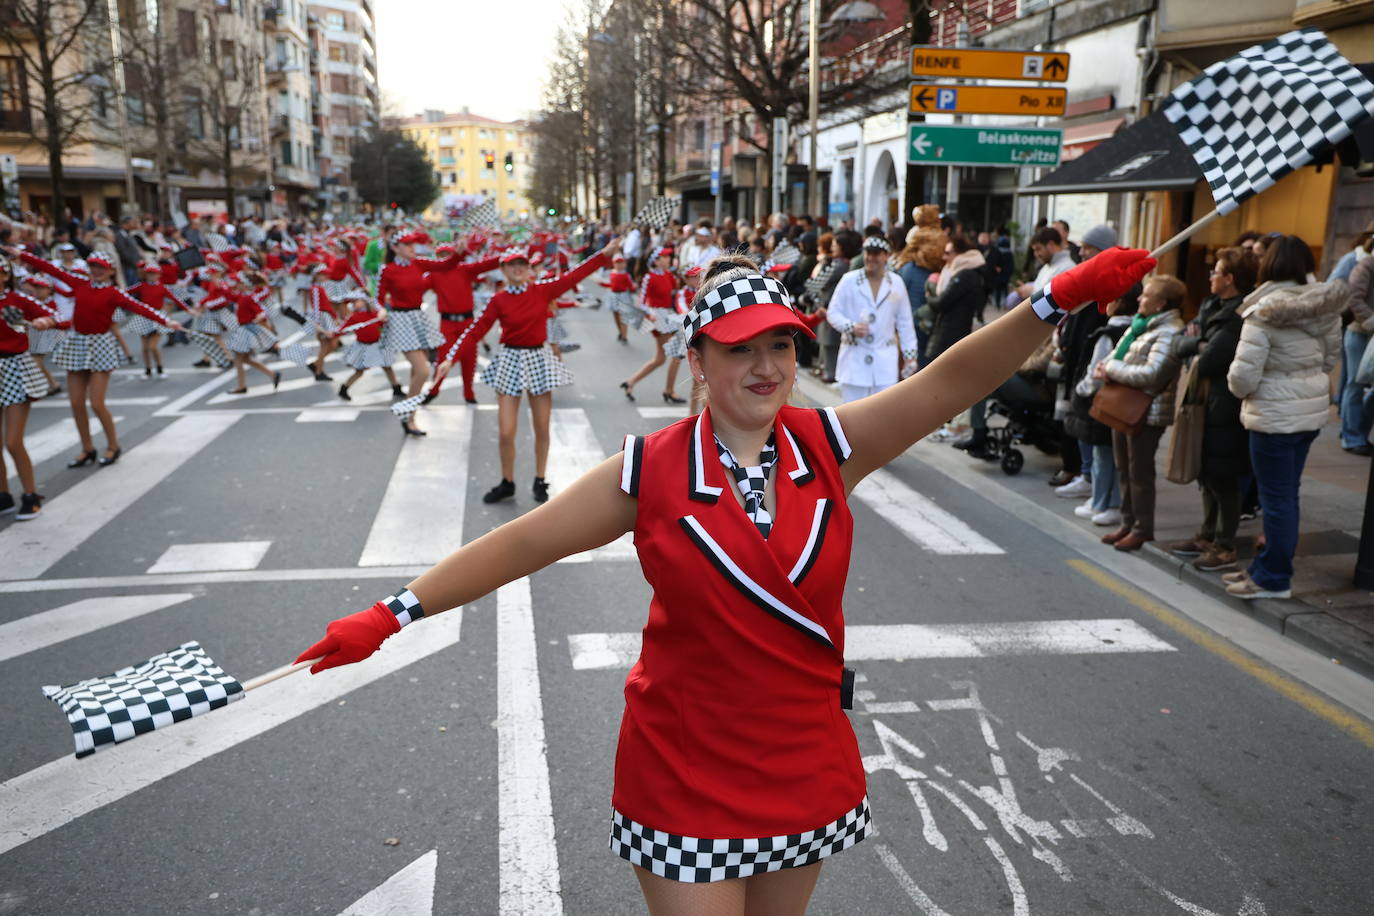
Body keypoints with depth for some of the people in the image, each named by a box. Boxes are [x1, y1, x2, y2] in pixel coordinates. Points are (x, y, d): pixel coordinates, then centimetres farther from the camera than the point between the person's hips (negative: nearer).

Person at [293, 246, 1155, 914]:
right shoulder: (650, 472, -13)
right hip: (686, 770, -3)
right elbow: (519, 545, -10)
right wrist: (392, 615, -11)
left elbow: (951, 381, -14)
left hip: (808, 761, 3)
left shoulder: (829, 446, -7)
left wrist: (1059, 299, -25)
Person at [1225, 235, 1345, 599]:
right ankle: (1266, 568, 27)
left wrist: (1241, 390, -1)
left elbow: (1243, 374, -21)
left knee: (1277, 498, 2)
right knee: (1287, 494, 16)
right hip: (1312, 410, 7)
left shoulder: (1265, 311, -19)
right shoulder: (1325, 307, 2)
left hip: (1274, 416, -7)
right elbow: (1331, 357, 12)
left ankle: (1274, 579, 12)